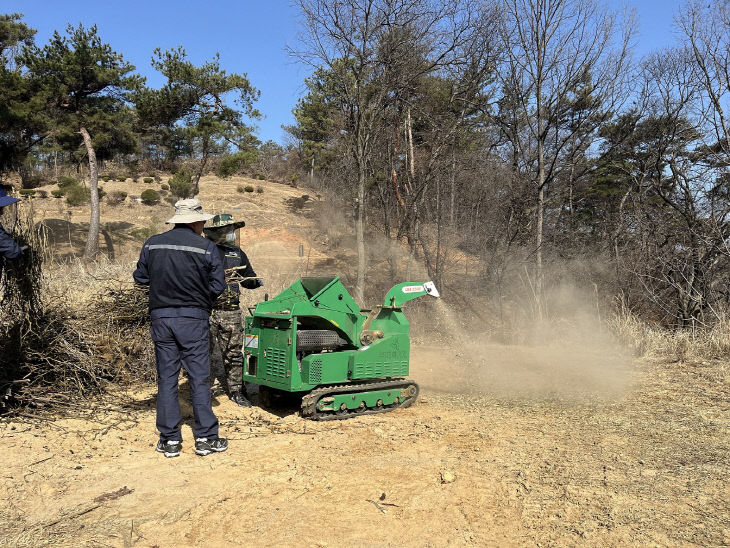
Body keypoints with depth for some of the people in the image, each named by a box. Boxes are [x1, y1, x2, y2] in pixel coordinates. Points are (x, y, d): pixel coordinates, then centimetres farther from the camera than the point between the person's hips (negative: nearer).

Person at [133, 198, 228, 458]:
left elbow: (140, 277, 12)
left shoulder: (152, 244, 5)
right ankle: (206, 438, 9)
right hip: (192, 318, -3)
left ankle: (169, 440, 14)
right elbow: (218, 286, -6)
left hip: (160, 317, 3)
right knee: (199, 378, 4)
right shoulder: (206, 247, -6)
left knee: (166, 378, 10)